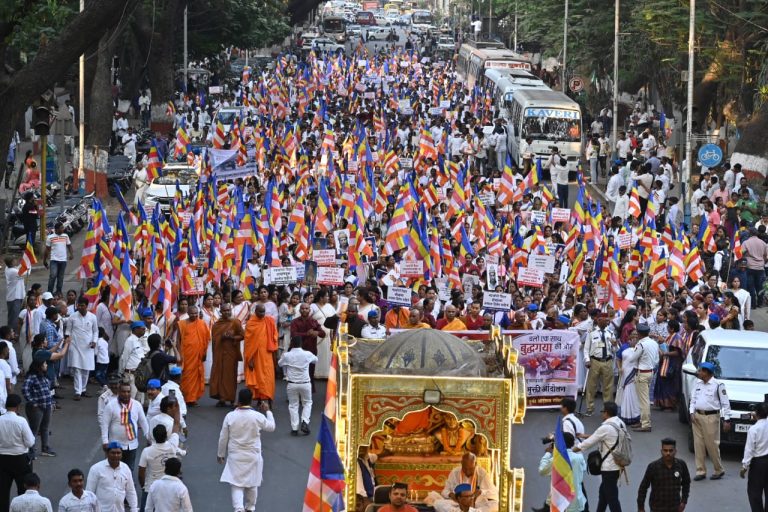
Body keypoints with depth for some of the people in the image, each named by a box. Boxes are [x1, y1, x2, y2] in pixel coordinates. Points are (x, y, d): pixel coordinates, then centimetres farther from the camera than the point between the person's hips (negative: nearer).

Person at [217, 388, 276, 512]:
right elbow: (271, 427, 8)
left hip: (235, 456, -1)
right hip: (253, 456, 1)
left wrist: (220, 454, 11)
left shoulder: (230, 416, -11)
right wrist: (268, 411, 22)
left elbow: (223, 438, -4)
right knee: (252, 483, 18)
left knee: (236, 484, 0)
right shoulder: (258, 416, -11)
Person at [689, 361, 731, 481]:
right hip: (697, 416, 6)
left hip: (711, 417, -6)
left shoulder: (718, 385, -8)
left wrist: (727, 420, -8)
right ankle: (700, 471, 13)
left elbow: (725, 403, -6)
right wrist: (692, 412, 2)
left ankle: (719, 470, 13)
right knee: (698, 445, 6)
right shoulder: (697, 383, 10)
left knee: (712, 445, -2)